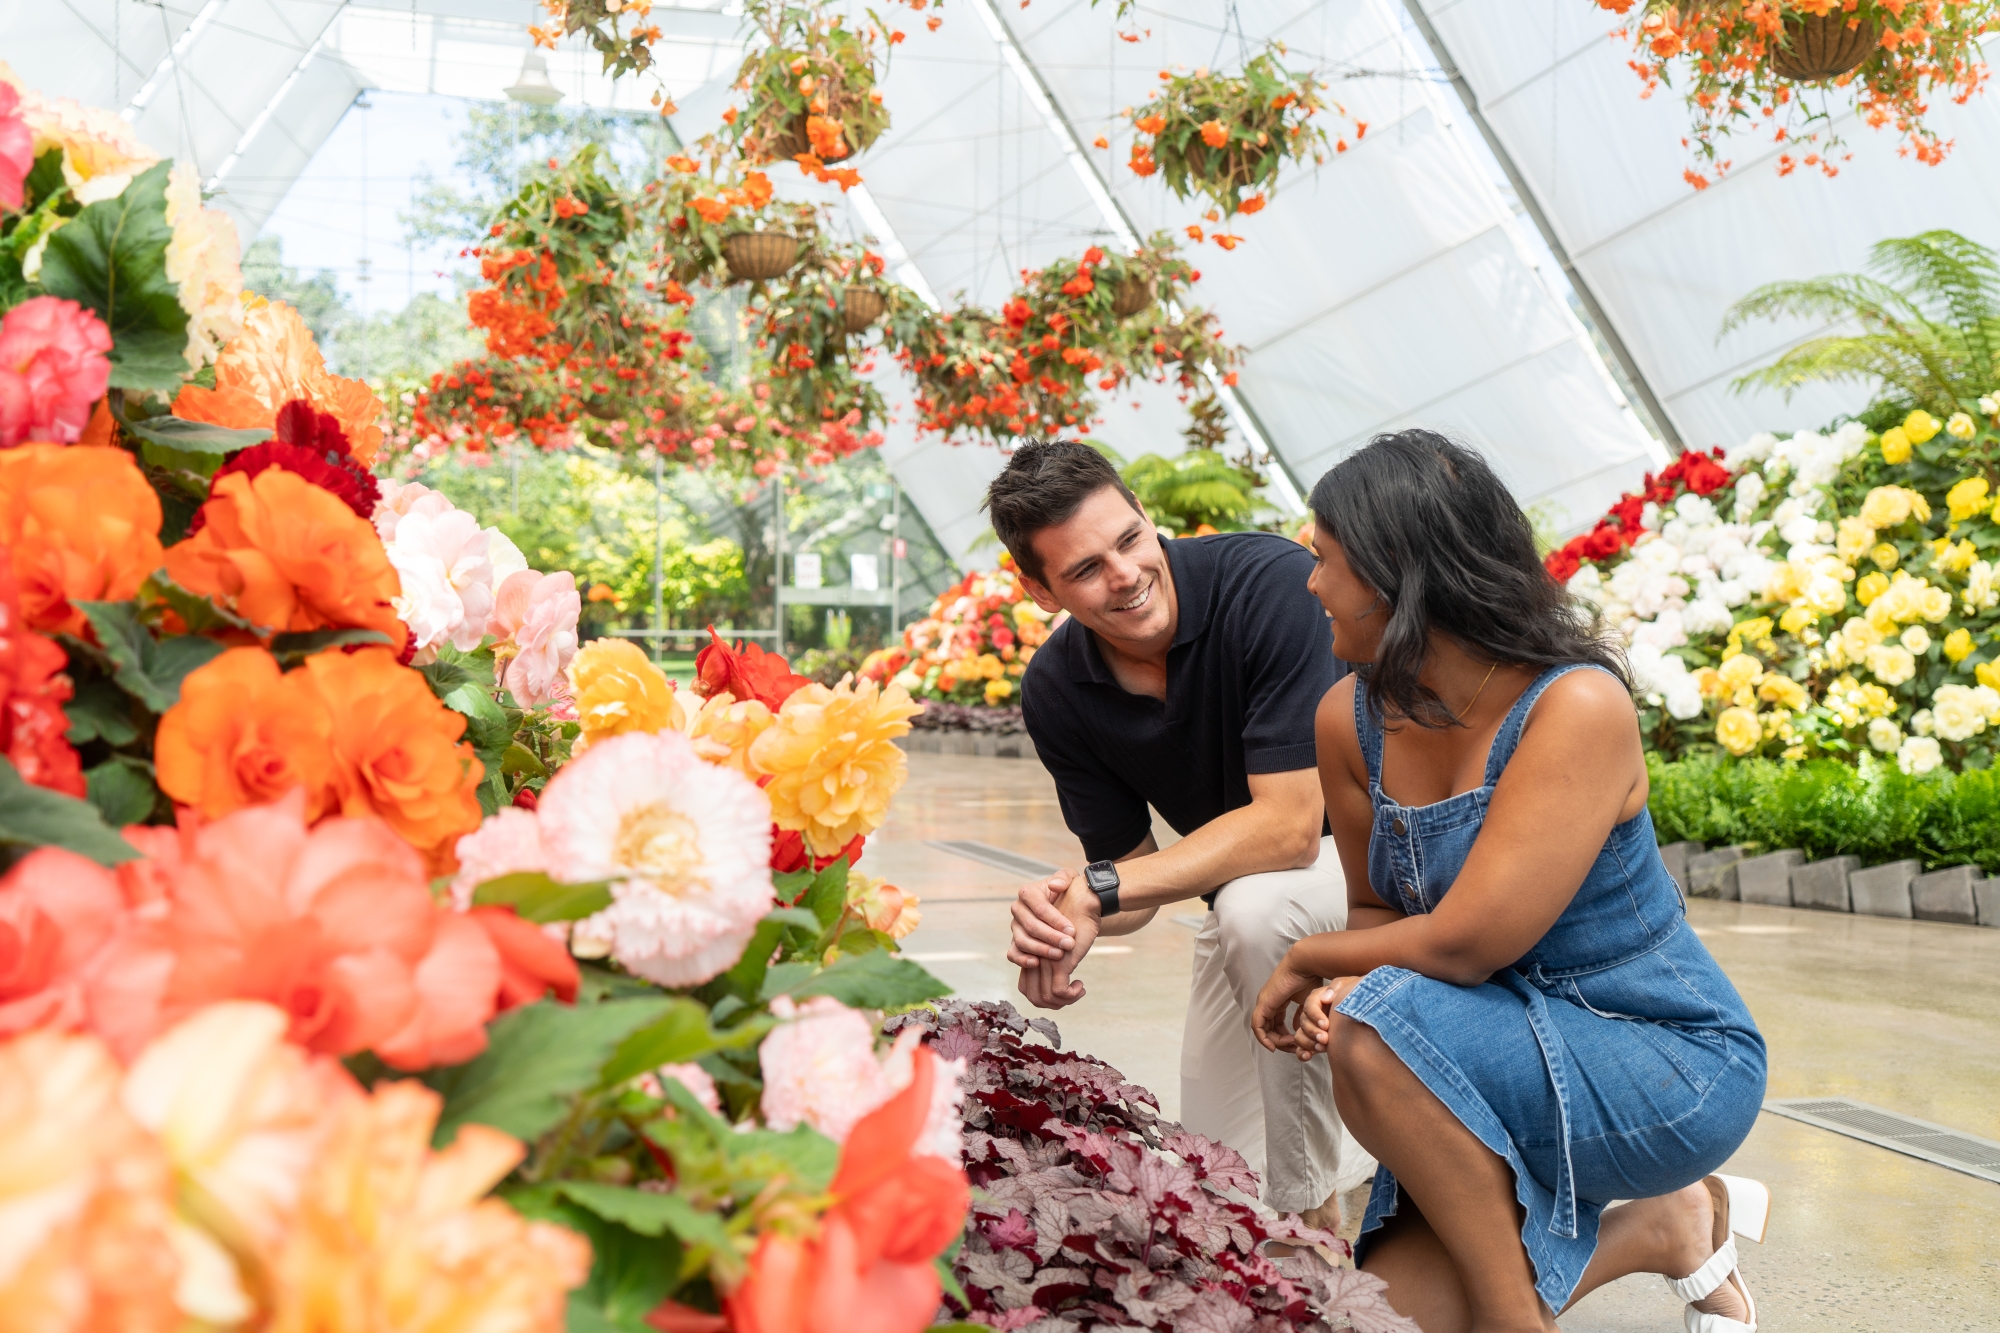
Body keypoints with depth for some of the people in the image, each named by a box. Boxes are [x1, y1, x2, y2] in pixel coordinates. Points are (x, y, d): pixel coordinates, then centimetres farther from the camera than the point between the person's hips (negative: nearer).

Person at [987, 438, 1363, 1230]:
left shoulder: (1270, 582, -29)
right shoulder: (1054, 693, -11)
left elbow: (1290, 825, -32)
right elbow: (1133, 864, -5)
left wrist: (1097, 892, -33)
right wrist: (1071, 925, -28)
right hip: (1243, 890, 5)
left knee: (1255, 907, -37)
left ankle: (1316, 1220, -17)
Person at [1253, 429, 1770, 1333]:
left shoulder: (1576, 706, -24)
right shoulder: (1351, 718, -3)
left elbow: (1464, 943, -28)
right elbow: (1379, 915, 7)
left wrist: (1307, 960, -12)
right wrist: (1339, 985, -15)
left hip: (1670, 1064, -7)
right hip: (1515, 1063, 7)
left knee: (1379, 1029, -31)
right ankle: (1655, 1226, 15)